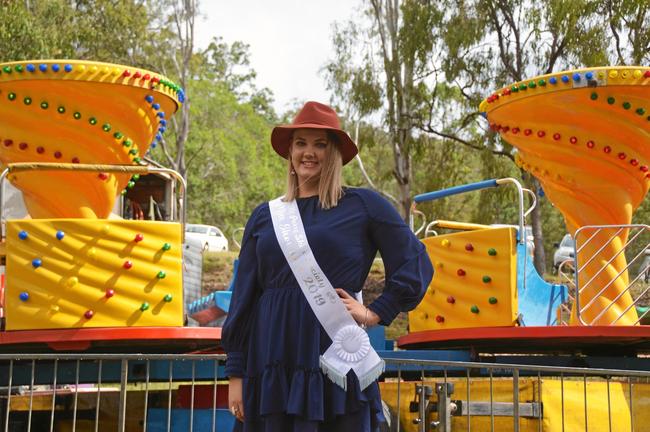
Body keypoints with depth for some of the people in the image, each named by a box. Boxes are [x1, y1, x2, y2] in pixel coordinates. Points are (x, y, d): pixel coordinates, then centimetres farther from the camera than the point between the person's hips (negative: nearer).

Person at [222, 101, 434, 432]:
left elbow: (416, 265, 5)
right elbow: (243, 298, 11)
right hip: (272, 363, 3)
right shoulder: (265, 216, 12)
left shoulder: (362, 205, 4)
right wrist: (236, 374, 7)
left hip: (335, 358, -3)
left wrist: (374, 313, -3)